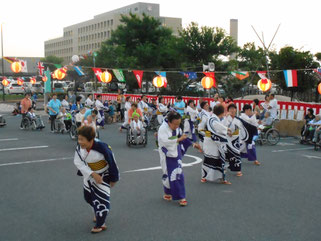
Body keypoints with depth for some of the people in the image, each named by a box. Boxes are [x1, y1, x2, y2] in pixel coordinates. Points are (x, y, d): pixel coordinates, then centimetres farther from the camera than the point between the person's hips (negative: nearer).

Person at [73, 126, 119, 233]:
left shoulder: (101, 147, -34)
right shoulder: (80, 147, -20)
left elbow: (112, 163, -22)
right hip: (89, 174, 6)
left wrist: (113, 179, -11)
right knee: (89, 196, 20)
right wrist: (92, 174, -27)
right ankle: (99, 214, 46)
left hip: (103, 175, -6)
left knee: (102, 198, -10)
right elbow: (78, 162, -17)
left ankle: (100, 224, 6)